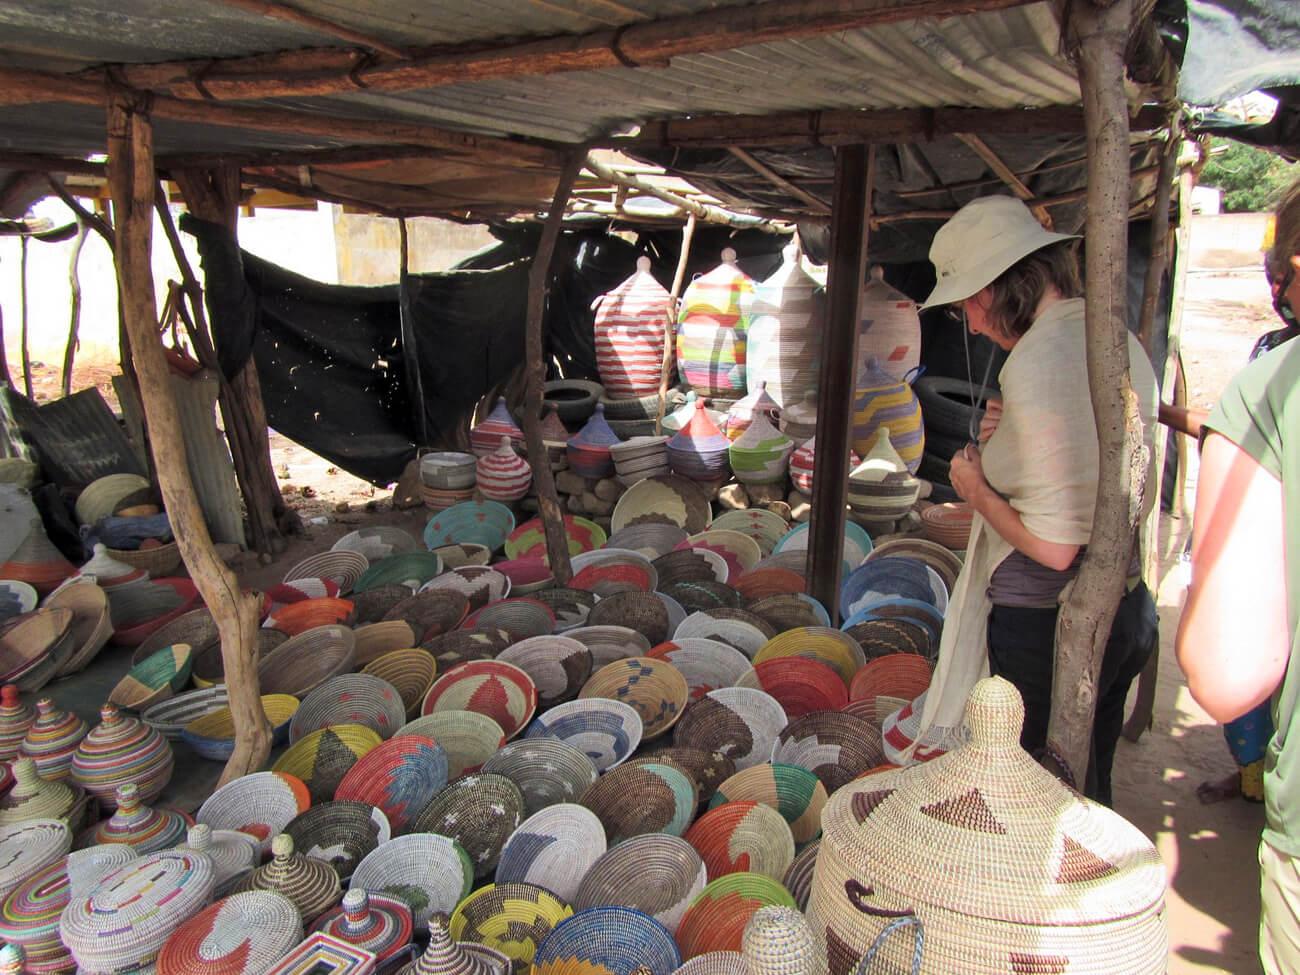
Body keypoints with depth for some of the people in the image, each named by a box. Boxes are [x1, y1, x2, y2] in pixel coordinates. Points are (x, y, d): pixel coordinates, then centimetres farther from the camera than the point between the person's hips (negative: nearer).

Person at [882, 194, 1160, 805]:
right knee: (1087, 797, 25)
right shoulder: (1119, 341, 7)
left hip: (1043, 625, -9)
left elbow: (1054, 544, -25)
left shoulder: (1037, 361, -22)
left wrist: (977, 489, -9)